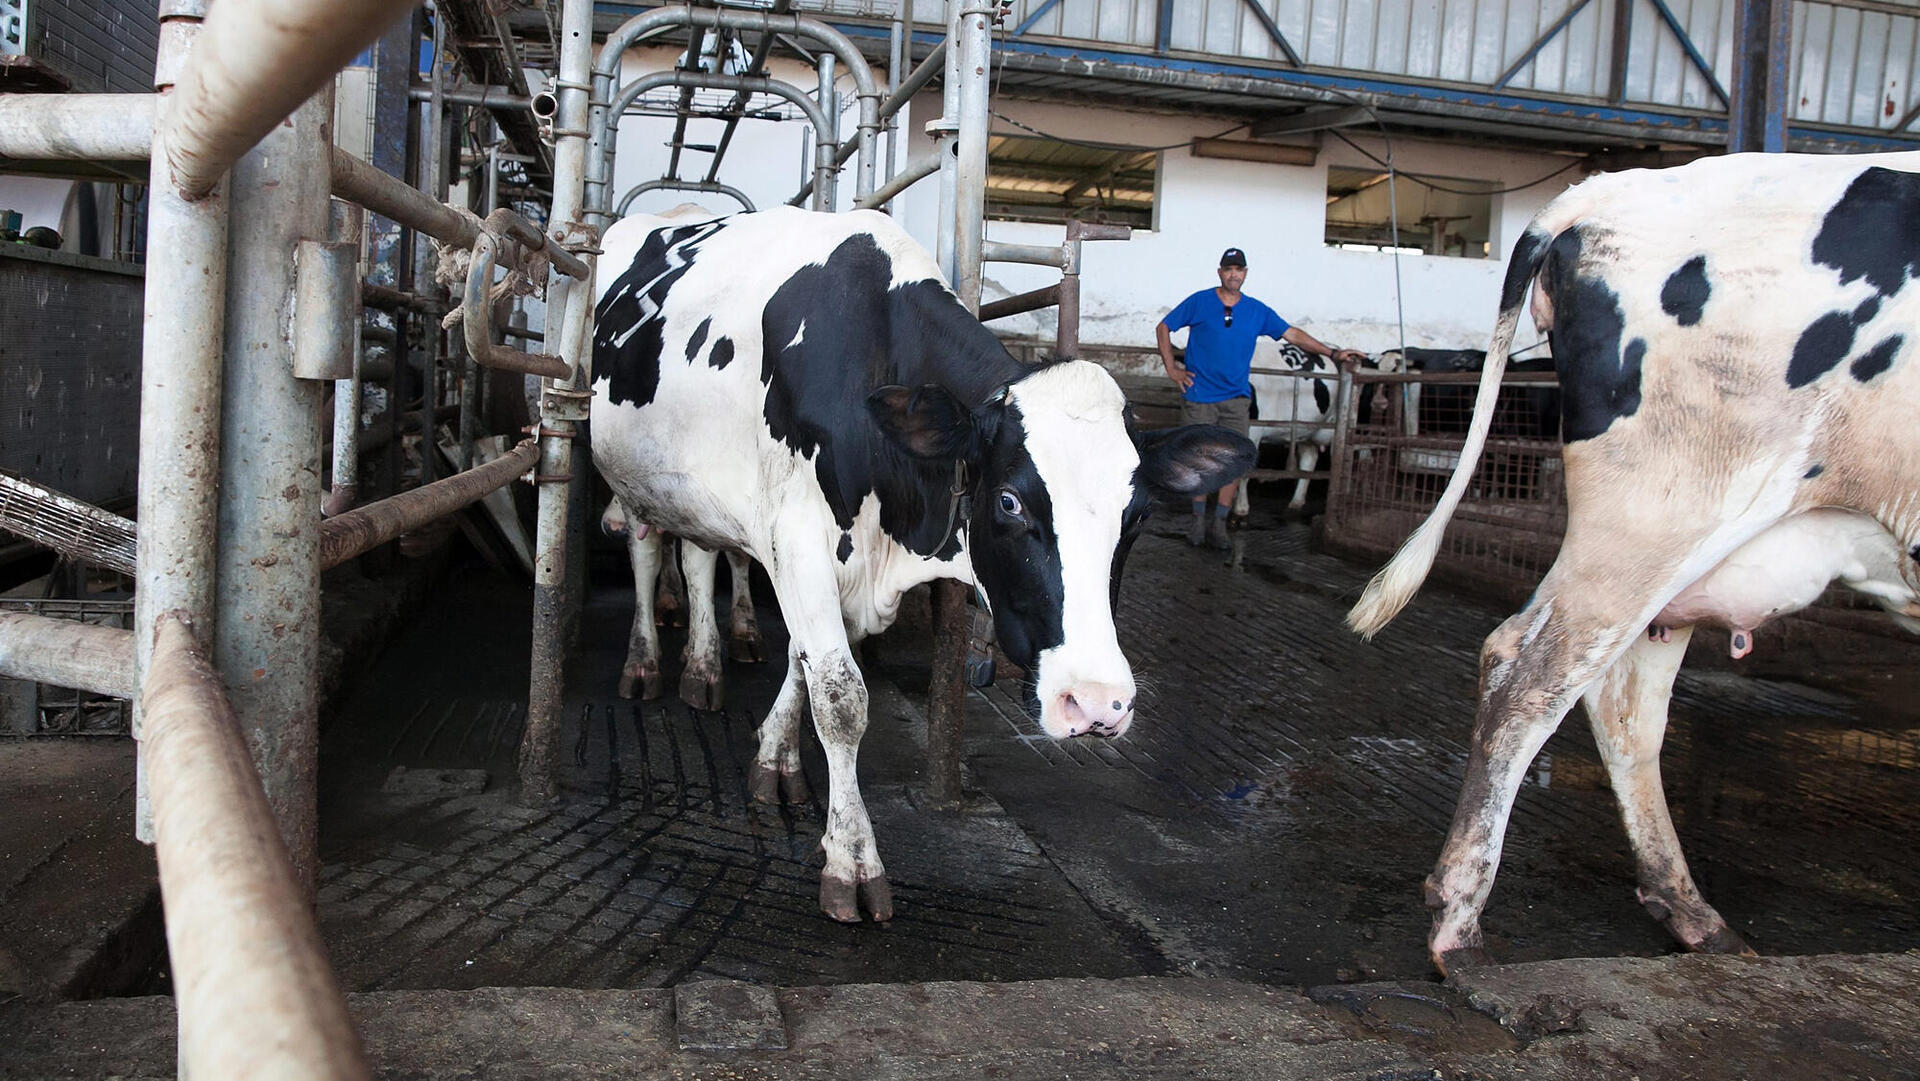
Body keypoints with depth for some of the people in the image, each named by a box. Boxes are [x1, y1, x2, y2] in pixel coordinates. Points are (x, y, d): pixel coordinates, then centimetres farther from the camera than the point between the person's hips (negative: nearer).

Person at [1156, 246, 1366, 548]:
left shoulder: (1257, 311, 10)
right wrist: (1171, 368, 1)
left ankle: (1219, 523, 4)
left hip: (1236, 398, 2)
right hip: (1199, 395, -2)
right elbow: (1163, 328, 8)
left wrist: (1332, 353, 5)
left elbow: (1292, 334, 11)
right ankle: (1199, 519, 14)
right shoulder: (1199, 302, 2)